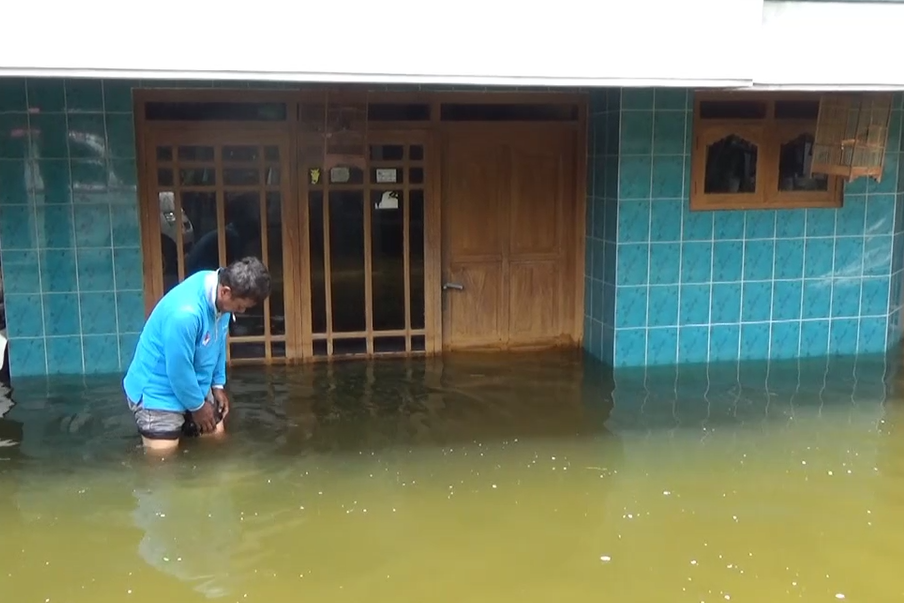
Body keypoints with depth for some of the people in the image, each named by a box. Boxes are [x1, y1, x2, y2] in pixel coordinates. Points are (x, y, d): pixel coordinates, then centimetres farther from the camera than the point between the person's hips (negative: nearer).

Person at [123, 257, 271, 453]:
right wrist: (197, 407, -11)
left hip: (195, 386, 8)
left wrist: (218, 384, 9)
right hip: (157, 393, -8)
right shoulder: (185, 313, -37)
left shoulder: (219, 288, -11)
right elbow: (179, 370, -26)